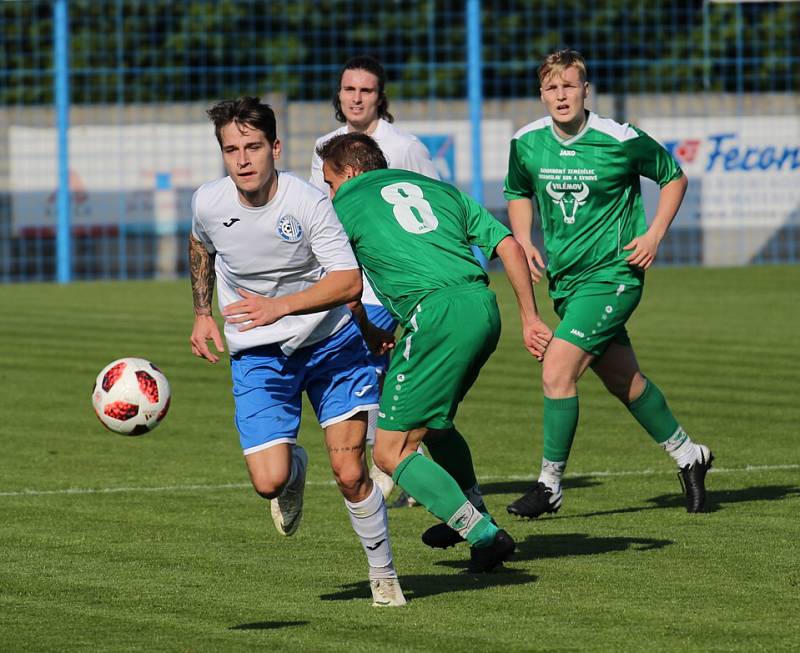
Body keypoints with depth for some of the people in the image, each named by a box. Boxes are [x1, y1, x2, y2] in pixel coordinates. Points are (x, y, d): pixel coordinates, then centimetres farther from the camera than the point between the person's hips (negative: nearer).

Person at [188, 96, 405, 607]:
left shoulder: (309, 203, -21)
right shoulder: (208, 204, -10)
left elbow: (348, 281, -28)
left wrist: (281, 307, -38)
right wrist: (202, 314, 12)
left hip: (331, 342, -2)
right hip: (257, 355, 2)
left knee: (350, 472, -7)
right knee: (268, 481, -13)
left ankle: (384, 575, 16)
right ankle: (294, 470, 26)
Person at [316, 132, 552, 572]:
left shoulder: (346, 206, 13)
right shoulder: (440, 190, 26)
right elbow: (508, 245, 17)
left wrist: (368, 335, 38)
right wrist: (530, 317, 17)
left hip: (436, 315, -7)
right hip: (483, 306, 7)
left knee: (391, 453, -2)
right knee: (433, 420, 31)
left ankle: (484, 535, -9)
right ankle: (471, 515, 37)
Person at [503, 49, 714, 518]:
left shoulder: (620, 140, -14)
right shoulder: (526, 143, -2)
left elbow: (674, 178, 2)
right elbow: (519, 193, 18)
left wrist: (654, 234, -8)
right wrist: (525, 244, 2)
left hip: (613, 274, -6)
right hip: (565, 279, 6)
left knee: (557, 370, -17)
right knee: (623, 380, 15)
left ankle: (550, 484, -5)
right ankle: (688, 454, 36)